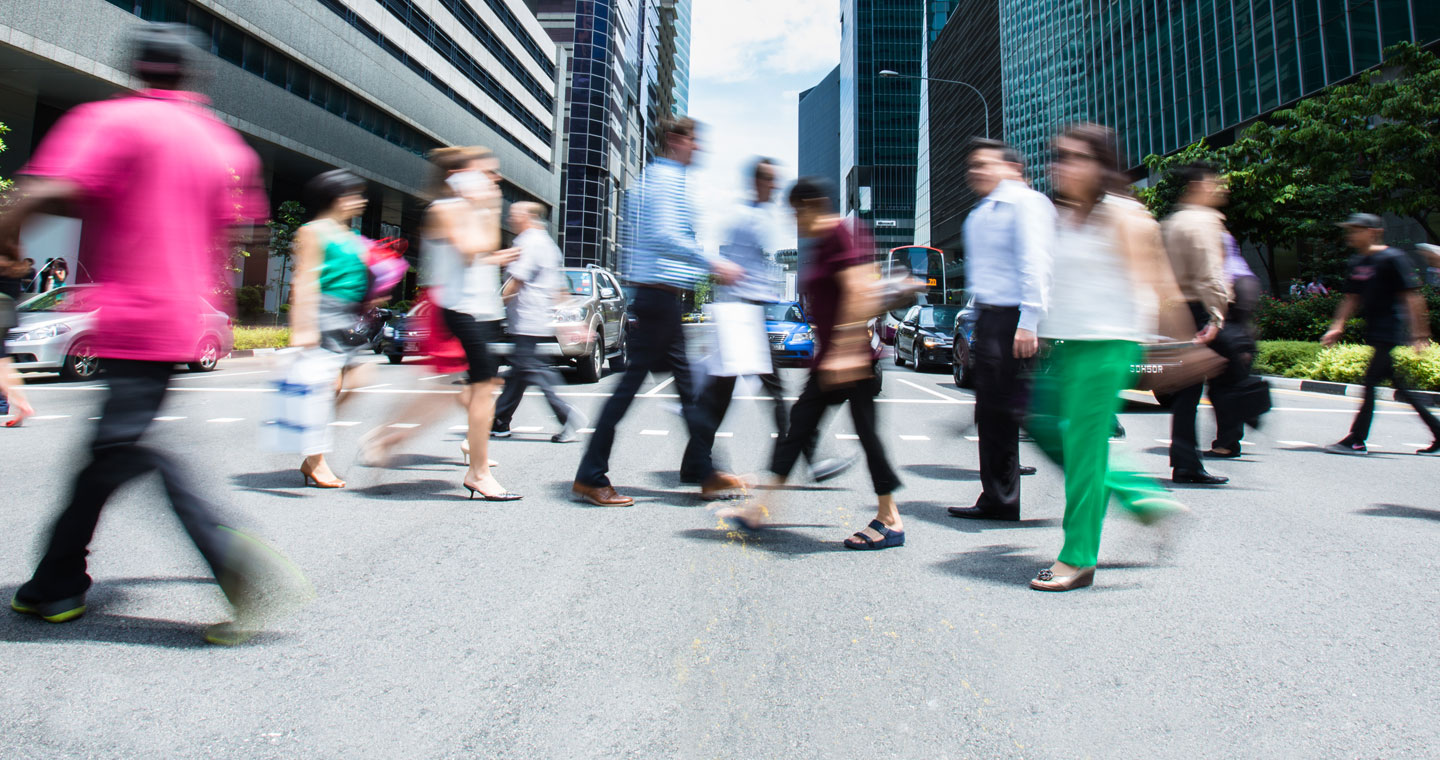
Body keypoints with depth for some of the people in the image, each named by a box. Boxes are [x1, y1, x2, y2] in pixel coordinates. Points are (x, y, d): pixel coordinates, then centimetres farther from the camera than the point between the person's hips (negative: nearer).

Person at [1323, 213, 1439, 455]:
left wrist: (1419, 333, -15)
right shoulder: (1355, 263, 11)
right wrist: (1337, 327, 8)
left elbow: (1412, 296, -12)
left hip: (1392, 334, -8)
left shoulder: (1392, 258, -11)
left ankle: (1357, 440, -6)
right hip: (1375, 334, 8)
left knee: (1371, 382, -9)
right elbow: (1351, 298, 17)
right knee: (1400, 387, 14)